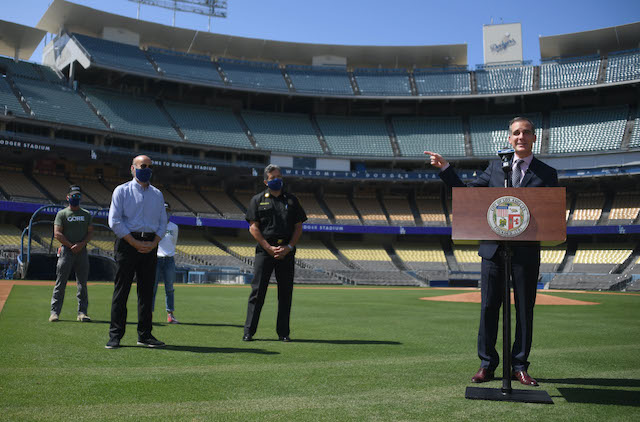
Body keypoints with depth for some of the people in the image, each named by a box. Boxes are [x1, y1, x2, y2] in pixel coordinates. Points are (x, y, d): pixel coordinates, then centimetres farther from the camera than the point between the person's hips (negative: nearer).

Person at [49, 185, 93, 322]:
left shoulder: (86, 214, 15)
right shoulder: (62, 214, 4)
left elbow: (90, 232, 10)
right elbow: (57, 234, -3)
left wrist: (82, 244, -7)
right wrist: (71, 246, -12)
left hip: (82, 251, 3)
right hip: (66, 250, -3)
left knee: (82, 284, 1)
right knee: (60, 283, -3)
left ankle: (82, 312, 5)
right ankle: (54, 312, 3)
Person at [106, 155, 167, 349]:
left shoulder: (157, 194, 17)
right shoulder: (122, 191, 4)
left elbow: (163, 222, 14)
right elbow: (114, 221, -5)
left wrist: (153, 243, -4)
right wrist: (135, 243, -13)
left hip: (150, 244, 4)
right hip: (128, 243, -4)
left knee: (147, 290, 5)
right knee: (121, 289, -3)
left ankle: (144, 335, 11)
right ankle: (115, 335, 2)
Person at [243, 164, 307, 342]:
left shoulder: (291, 200, 14)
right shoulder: (258, 200, 7)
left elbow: (298, 227, 10)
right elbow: (253, 227, 0)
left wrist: (288, 247, -4)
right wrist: (269, 248, -9)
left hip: (287, 251, 2)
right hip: (264, 249, -2)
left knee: (285, 292, 4)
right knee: (258, 291, -3)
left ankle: (283, 332, 11)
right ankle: (249, 332, 2)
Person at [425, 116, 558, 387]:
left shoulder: (547, 174, 6)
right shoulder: (496, 167, 13)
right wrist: (444, 168, 5)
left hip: (526, 251, -1)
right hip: (493, 249, 2)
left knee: (524, 310, 6)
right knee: (488, 307, 4)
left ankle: (519, 366, 18)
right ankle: (487, 364, 15)